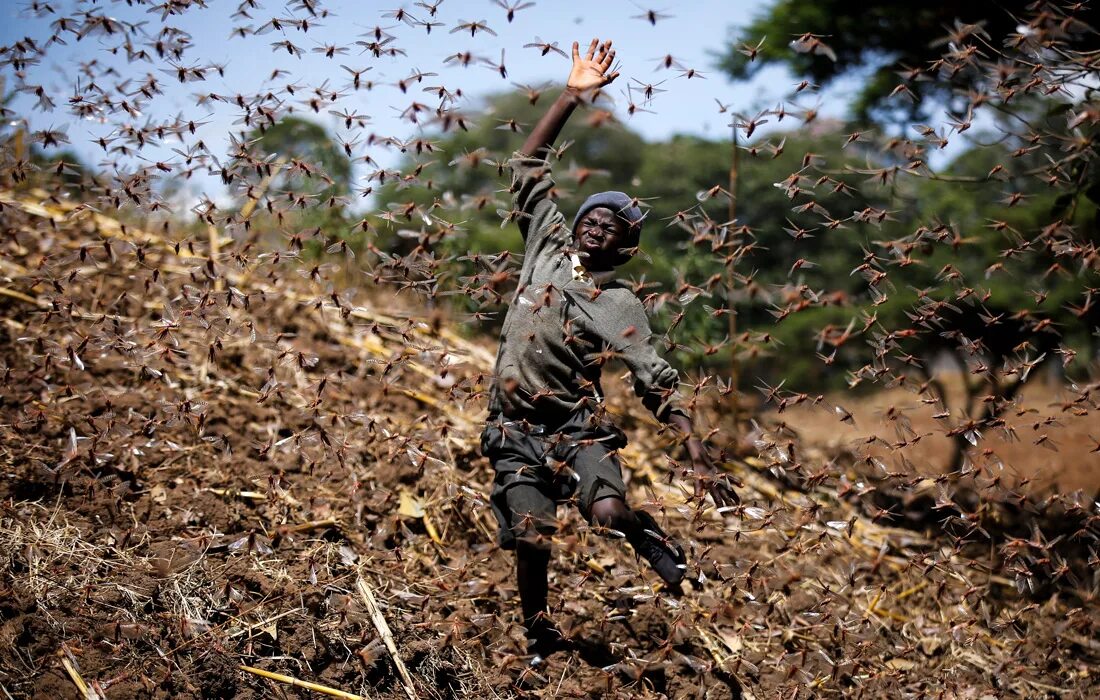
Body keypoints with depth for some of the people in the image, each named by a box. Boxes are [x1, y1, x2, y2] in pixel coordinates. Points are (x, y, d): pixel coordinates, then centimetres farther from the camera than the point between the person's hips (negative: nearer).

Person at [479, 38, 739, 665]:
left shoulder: (623, 307, -1)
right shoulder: (547, 249, 8)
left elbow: (661, 387, -6)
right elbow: (530, 168, 9)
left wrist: (700, 458, -16)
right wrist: (571, 97, 2)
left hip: (579, 428, -2)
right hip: (517, 428, 2)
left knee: (610, 513, -27)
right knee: (531, 538, -8)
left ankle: (649, 535, 10)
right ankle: (539, 634, 17)